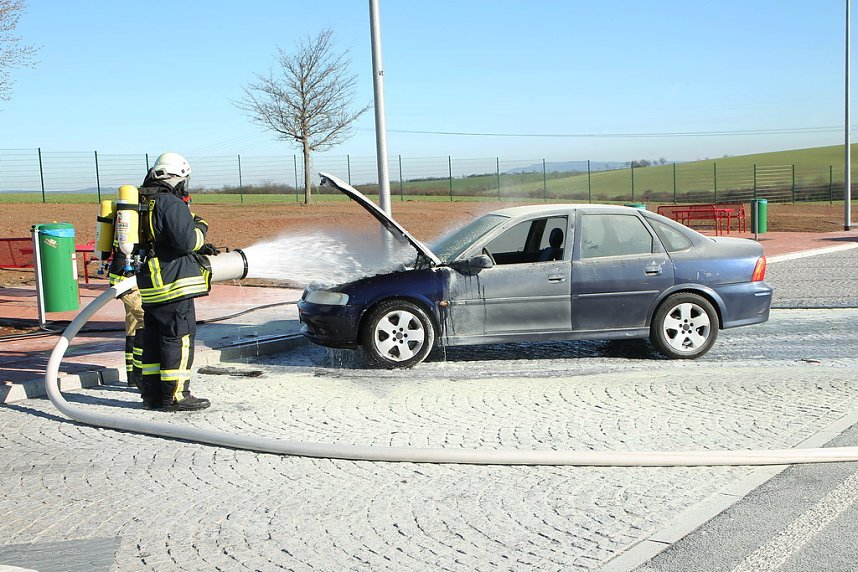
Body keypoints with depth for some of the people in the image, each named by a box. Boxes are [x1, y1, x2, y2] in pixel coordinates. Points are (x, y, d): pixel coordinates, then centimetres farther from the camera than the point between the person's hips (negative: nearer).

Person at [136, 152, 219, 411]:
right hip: (172, 282, -10)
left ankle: (152, 393, 20)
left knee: (153, 337, 14)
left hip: (149, 282, 10)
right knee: (179, 337, -3)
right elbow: (187, 241, -21)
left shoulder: (144, 202, 16)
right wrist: (201, 227, 0)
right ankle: (175, 395, -1)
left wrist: (200, 249, 23)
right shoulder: (171, 204, -14)